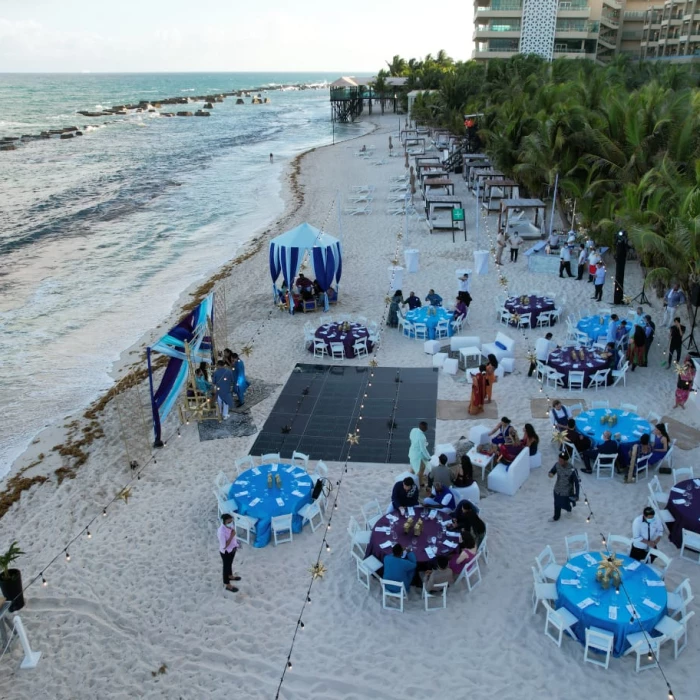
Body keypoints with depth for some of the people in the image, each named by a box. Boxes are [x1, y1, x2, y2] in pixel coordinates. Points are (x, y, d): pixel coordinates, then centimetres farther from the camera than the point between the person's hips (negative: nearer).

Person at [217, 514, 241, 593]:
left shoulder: (230, 525, -14)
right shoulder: (221, 531, -38)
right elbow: (224, 546, -32)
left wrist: (237, 542, 12)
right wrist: (231, 536, -35)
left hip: (232, 548, 7)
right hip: (226, 552, -7)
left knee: (230, 563, 31)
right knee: (226, 566, 15)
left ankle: (230, 576, 58)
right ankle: (227, 585, 37)